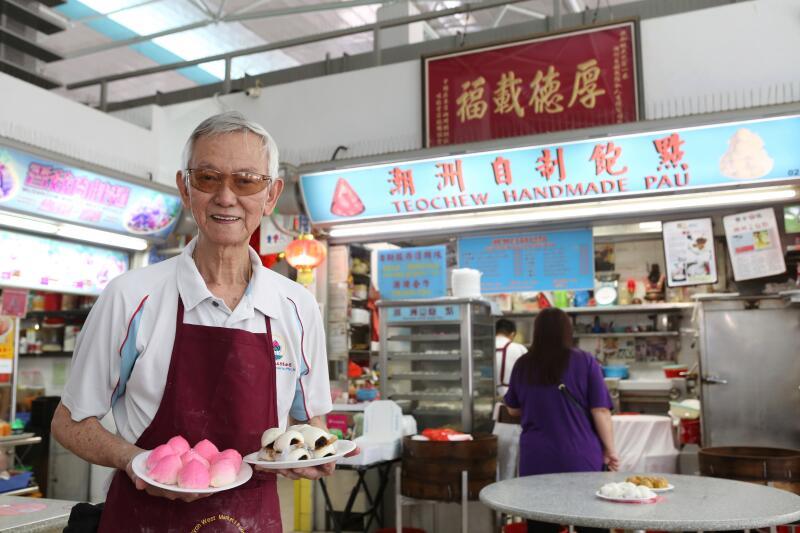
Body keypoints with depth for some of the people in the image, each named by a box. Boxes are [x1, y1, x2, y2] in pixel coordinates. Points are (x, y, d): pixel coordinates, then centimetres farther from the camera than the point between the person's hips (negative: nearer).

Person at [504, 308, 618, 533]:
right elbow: (600, 410, -6)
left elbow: (513, 409, 14)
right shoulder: (585, 361, -5)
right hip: (580, 457, -2)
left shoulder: (523, 365, 2)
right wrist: (609, 449, 4)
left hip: (537, 459, 2)